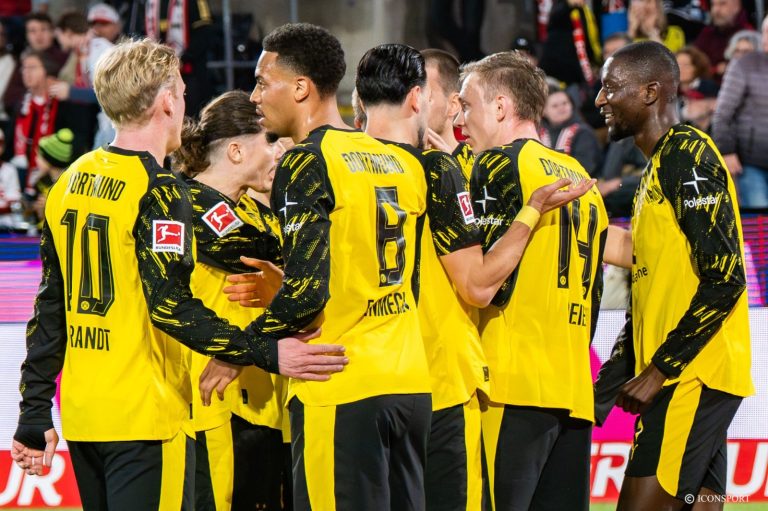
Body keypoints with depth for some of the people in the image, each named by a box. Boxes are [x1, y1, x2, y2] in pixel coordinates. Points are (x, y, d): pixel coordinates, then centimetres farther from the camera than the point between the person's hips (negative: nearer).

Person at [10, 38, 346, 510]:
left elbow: (51, 306, 12)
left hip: (81, 416, 8)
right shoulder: (157, 190, -13)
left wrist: (35, 414, 15)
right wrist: (267, 354, -18)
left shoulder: (70, 183, 10)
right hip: (142, 418, -8)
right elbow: (170, 305, -20)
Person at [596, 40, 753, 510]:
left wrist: (660, 370, -17)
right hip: (688, 377, 10)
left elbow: (725, 278, -18)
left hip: (693, 377, -10)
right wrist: (617, 374, 16)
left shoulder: (688, 152, -10)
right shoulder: (660, 166, 20)